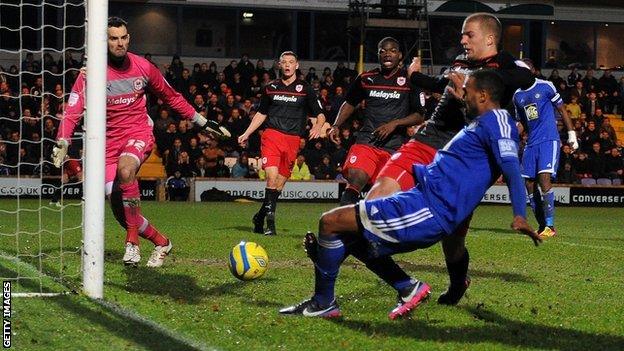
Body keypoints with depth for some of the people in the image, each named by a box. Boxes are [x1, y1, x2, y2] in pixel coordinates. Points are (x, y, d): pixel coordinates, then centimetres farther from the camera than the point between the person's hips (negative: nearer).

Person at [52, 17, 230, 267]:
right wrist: (62, 143, -31)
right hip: (109, 141, 1)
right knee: (117, 204, -6)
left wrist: (201, 122, 16)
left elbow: (171, 97, 14)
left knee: (125, 169, -35)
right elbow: (73, 110, -16)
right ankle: (161, 242, 17)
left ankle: (132, 241, -26)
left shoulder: (142, 67, -1)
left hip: (139, 133, -1)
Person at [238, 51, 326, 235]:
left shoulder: (305, 89, 7)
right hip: (272, 135, -1)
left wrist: (317, 126, -13)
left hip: (293, 140, 1)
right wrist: (246, 134, 16)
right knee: (272, 176, -20)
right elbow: (261, 113, 23)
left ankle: (260, 217, 20)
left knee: (279, 184, 3)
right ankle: (270, 223, -19)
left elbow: (320, 115, 9)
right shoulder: (270, 88, 13)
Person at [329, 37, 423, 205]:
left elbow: (420, 115, 3)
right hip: (366, 141, 1)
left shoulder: (409, 80, 3)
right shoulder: (366, 78, 11)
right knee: (355, 181, -21)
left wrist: (395, 123, -11)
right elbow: (350, 103, 25)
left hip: (395, 147, -1)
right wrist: (336, 126, 12)